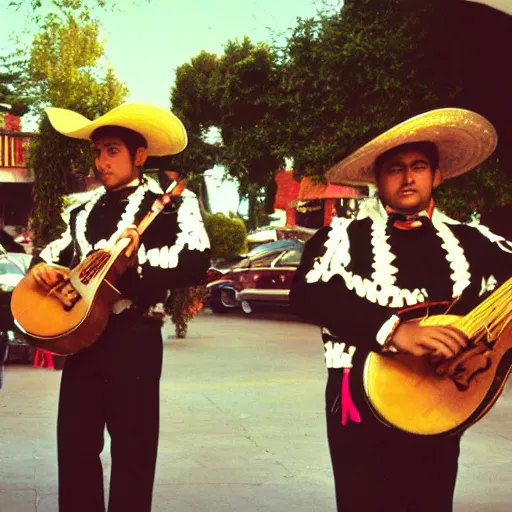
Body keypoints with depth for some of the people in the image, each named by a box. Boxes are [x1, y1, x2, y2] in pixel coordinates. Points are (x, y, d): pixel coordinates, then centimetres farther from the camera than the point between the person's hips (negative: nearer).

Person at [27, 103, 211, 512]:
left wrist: (136, 256, -24)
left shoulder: (170, 204, -5)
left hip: (132, 338, -6)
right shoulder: (86, 209, 15)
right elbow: (58, 250, 25)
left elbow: (196, 263, -17)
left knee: (132, 448, 3)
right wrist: (41, 266, 2)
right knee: (74, 443, 9)